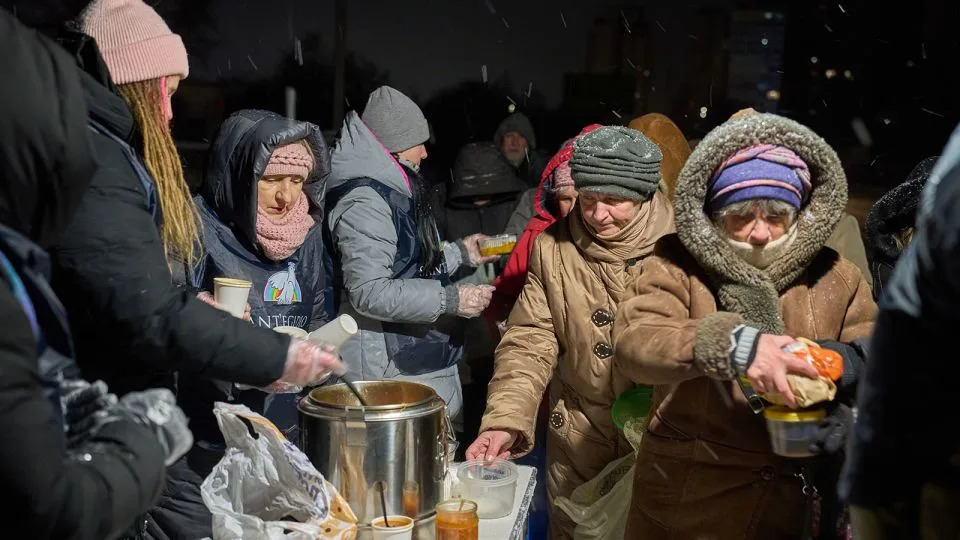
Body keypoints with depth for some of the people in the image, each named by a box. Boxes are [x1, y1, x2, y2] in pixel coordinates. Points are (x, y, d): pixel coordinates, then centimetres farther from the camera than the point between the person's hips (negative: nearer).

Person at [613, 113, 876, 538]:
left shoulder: (835, 279, -1)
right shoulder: (676, 266, -9)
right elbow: (631, 346, -27)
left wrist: (854, 414, -27)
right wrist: (732, 344, -44)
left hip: (790, 502, 2)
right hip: (683, 495, -1)